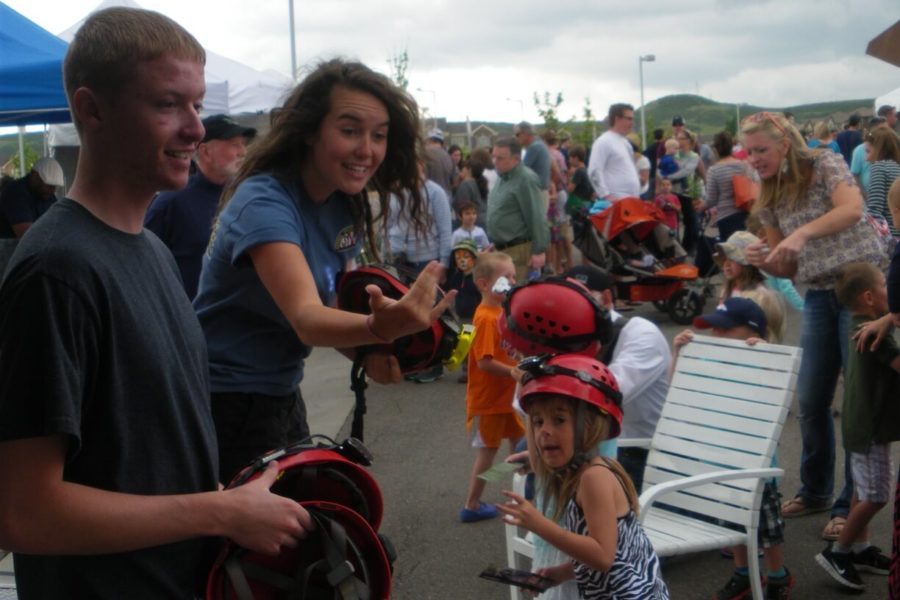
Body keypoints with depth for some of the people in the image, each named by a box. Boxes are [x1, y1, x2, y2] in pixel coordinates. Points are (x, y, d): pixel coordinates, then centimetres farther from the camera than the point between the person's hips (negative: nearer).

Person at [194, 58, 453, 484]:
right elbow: (304, 317, -39)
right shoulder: (264, 204, -24)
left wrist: (371, 353, -17)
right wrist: (379, 328, -58)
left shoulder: (346, 206, 1)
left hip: (282, 396, 8)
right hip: (227, 403, -8)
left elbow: (333, 309, 4)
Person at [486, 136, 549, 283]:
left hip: (519, 250, -10)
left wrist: (538, 251, -20)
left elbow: (536, 218, -18)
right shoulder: (503, 178, 15)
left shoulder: (526, 179, -15)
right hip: (501, 249, 10)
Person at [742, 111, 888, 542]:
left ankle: (853, 504, 9)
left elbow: (852, 208, -28)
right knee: (810, 399, 7)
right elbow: (787, 268, 10)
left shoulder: (826, 166, -7)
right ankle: (815, 490, 26)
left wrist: (802, 233, -41)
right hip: (820, 297, 6)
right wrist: (761, 261, -12)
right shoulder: (770, 200, 8)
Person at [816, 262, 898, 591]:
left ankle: (860, 548, 28)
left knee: (864, 490, 18)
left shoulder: (863, 327, 8)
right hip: (870, 427, -10)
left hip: (863, 423, 10)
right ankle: (836, 552, 7)